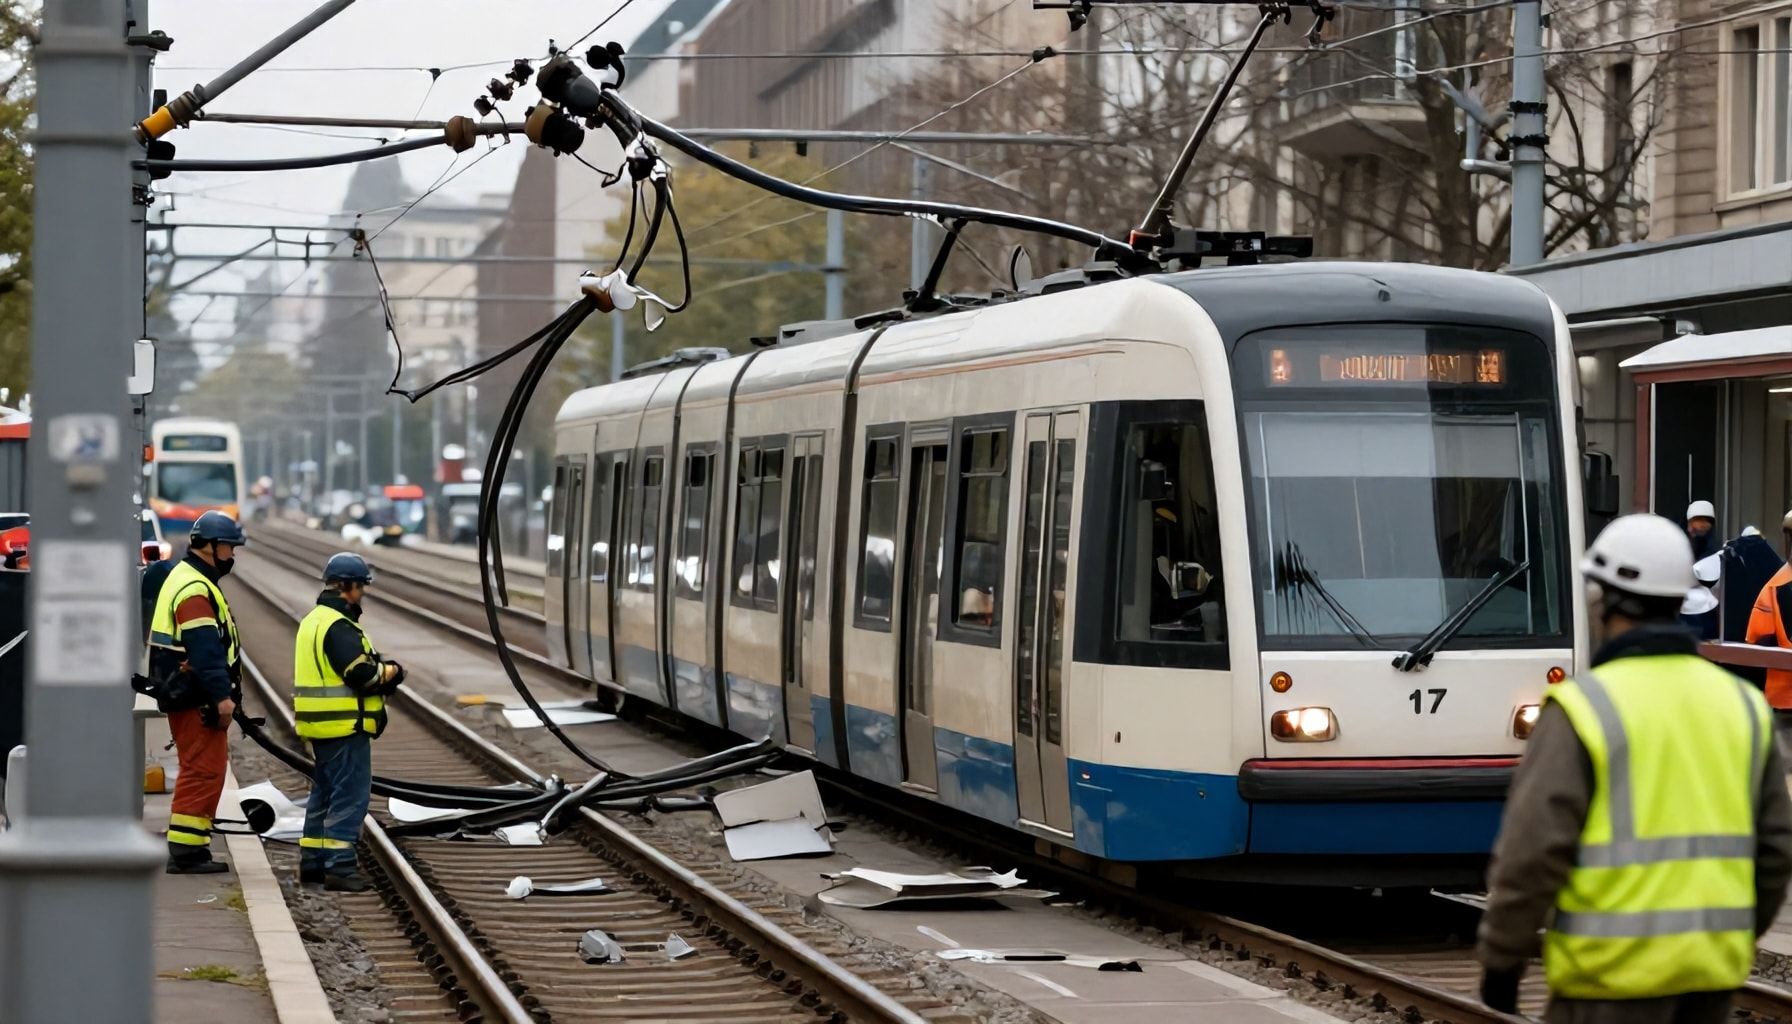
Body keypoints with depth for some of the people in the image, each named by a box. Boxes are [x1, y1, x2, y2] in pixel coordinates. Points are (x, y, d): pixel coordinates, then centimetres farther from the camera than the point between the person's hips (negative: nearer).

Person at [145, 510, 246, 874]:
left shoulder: (187, 579, 19)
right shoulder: (195, 590, -16)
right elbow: (205, 649, -23)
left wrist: (221, 693, 24)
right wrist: (222, 696, -25)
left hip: (188, 696, 11)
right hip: (196, 699, -11)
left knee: (202, 770, 14)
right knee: (203, 770, -9)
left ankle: (191, 850, 17)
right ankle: (185, 852, -9)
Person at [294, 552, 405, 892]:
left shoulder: (314, 621, 16)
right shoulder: (339, 626, -18)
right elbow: (361, 674, -23)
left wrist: (378, 671, 8)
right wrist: (389, 672, -4)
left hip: (321, 725, 11)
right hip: (345, 726, -11)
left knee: (324, 794, 18)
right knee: (350, 797, -7)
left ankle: (312, 863, 22)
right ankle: (339, 867, -9)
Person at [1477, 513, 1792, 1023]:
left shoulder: (1582, 707, -12)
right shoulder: (1738, 703, 7)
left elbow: (1532, 850, -15)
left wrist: (1500, 960, -5)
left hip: (1618, 967, -6)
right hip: (1710, 967, 6)